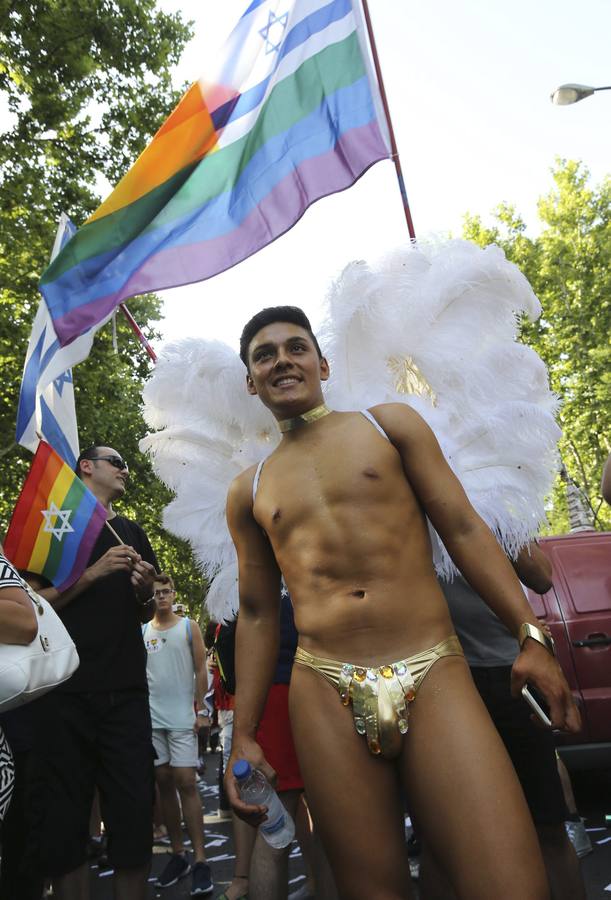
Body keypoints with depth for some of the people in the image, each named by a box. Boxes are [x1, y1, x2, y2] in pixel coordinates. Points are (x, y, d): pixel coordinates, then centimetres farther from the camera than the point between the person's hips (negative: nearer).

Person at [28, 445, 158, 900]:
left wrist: (144, 592, 0)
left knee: (133, 814, 0)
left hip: (126, 692, 3)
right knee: (65, 819, 1)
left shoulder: (132, 533, 18)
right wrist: (93, 573, -13)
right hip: (65, 692, -3)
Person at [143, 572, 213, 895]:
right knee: (163, 784, 8)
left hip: (182, 717, -3)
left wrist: (200, 709, -7)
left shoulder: (189, 627, 2)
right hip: (151, 719, 3)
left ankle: (200, 860, -2)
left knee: (186, 784, -6)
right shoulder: (141, 631, 8)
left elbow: (201, 670, 0)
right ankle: (177, 854, 18)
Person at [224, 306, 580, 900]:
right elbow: (258, 614, 17)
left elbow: (462, 528, 6)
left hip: (434, 677, -1)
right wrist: (243, 735, 12)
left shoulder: (389, 424, 11)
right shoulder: (248, 492, 15)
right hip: (325, 696, 2)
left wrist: (531, 636, -3)